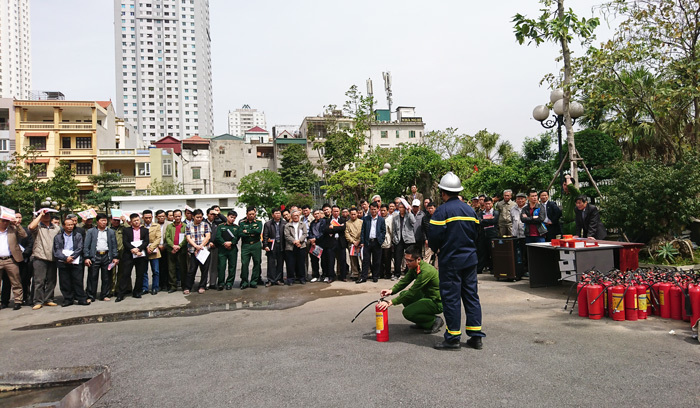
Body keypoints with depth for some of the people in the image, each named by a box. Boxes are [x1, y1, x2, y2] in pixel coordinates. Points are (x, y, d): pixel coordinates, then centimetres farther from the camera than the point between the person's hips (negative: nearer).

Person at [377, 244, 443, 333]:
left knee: (407, 312, -19)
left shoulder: (426, 271, -29)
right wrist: (391, 291, -18)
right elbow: (404, 281, 2)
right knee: (403, 294, 7)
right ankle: (423, 322, 12)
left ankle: (435, 321, -2)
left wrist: (391, 302, -30)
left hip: (437, 302, -9)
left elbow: (412, 292, -29)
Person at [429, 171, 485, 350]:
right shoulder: (470, 210, 8)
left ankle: (453, 339, 7)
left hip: (450, 261, -6)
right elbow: (476, 234, 13)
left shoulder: (442, 211, -13)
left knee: (451, 298, 1)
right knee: (471, 296, 11)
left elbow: (434, 237, -15)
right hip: (470, 259, 6)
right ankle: (476, 337, 15)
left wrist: (436, 249, 5)